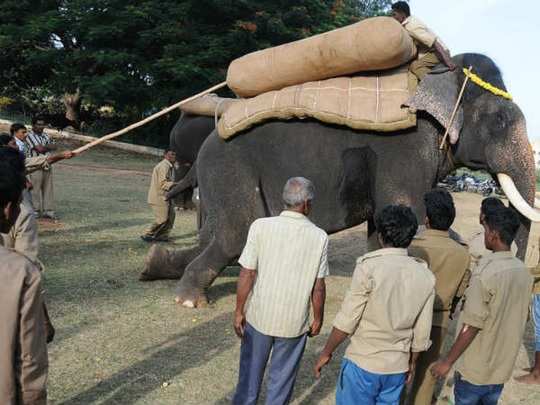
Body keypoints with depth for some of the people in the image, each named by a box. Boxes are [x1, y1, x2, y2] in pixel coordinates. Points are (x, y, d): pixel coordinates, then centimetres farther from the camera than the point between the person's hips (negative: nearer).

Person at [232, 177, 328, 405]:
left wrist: (239, 311, 0)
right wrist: (318, 319, 8)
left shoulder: (261, 226, -12)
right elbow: (318, 287, -6)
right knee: (282, 379, 17)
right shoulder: (319, 237, -11)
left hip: (259, 316, 1)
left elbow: (247, 274, -11)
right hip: (294, 322, 0)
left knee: (251, 372, 20)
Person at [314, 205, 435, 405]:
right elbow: (422, 332, 3)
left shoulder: (369, 267, -17)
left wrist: (326, 352, -2)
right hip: (397, 368, 4)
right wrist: (412, 362, 19)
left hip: (363, 364, -4)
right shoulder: (425, 276, -3)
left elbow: (346, 320, -15)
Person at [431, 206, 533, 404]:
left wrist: (447, 361, -13)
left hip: (476, 369, -6)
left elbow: (471, 327, -22)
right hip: (503, 367, 6)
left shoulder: (485, 273, -23)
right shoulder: (523, 271, -1)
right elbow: (522, 317, 9)